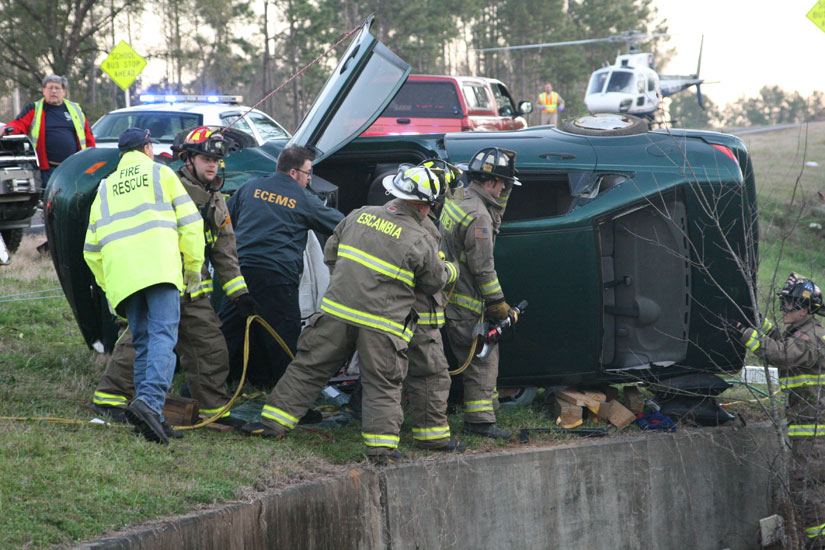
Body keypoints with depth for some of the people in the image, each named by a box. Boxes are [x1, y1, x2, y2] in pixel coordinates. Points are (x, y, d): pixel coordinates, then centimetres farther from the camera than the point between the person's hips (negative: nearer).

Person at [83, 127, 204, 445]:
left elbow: (92, 248, 24)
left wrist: (108, 287, 31)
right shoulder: (160, 173, 16)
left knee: (142, 343, 9)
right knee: (163, 335, -14)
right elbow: (190, 221, 8)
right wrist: (194, 267, 16)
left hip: (119, 273, 4)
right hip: (160, 265, -4)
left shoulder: (106, 188, 26)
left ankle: (150, 417, 1)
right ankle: (151, 402, -36)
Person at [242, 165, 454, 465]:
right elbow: (435, 282, 6)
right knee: (382, 385, 5)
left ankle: (274, 421, 16)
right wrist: (447, 268, 27)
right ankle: (382, 447, -3)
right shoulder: (421, 240, -6)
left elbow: (330, 254, 17)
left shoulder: (359, 216, 6)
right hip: (382, 325, -3)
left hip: (337, 310, 3)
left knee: (309, 367, 13)